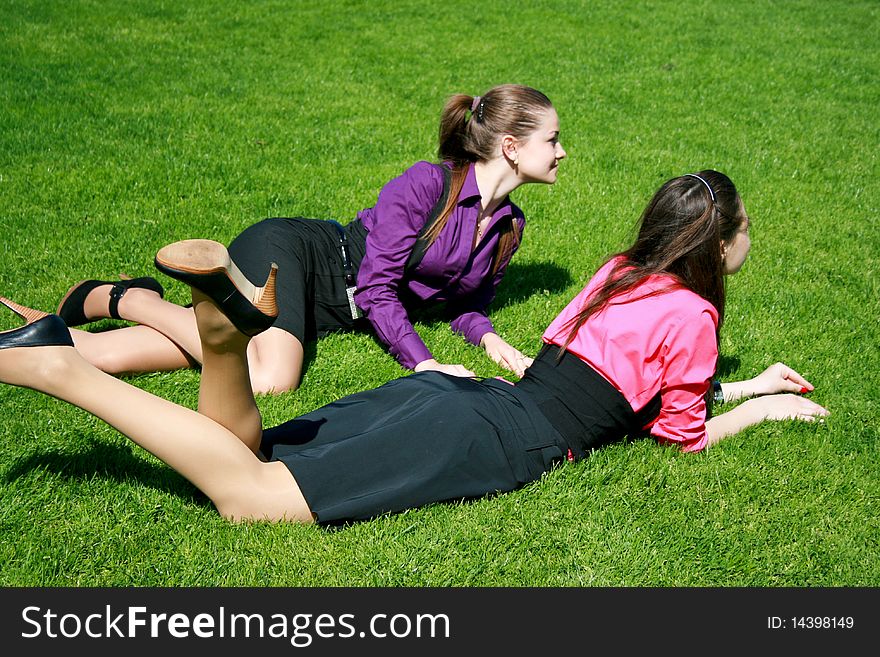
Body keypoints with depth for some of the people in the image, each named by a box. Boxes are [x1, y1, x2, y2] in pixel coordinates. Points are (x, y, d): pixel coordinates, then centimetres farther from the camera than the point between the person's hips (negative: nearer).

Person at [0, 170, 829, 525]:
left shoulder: (625, 270, 26)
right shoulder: (691, 311, 1)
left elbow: (647, 382, 39)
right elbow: (683, 432, 12)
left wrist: (749, 383, 43)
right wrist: (760, 409, 28)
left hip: (443, 393, 8)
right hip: (485, 441, -8)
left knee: (237, 457, 3)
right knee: (247, 493, -17)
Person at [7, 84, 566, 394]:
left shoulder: (510, 227, 7)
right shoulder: (426, 183, -17)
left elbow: (467, 303, 14)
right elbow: (378, 287, -17)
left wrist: (489, 338, -7)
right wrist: (421, 362, -25)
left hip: (329, 315, 6)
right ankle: (130, 299, -9)